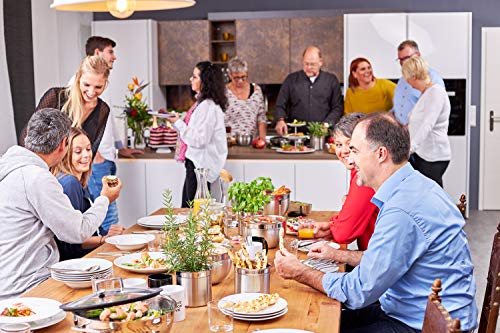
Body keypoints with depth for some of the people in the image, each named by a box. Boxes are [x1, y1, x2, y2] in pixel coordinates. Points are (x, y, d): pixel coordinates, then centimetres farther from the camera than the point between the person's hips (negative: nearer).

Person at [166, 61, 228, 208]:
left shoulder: (208, 106, -17)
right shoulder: (201, 102, 13)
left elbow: (199, 139, -22)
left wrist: (178, 123, -15)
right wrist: (176, 121, 5)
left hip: (200, 164, -10)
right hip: (195, 162, 10)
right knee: (186, 208, 13)